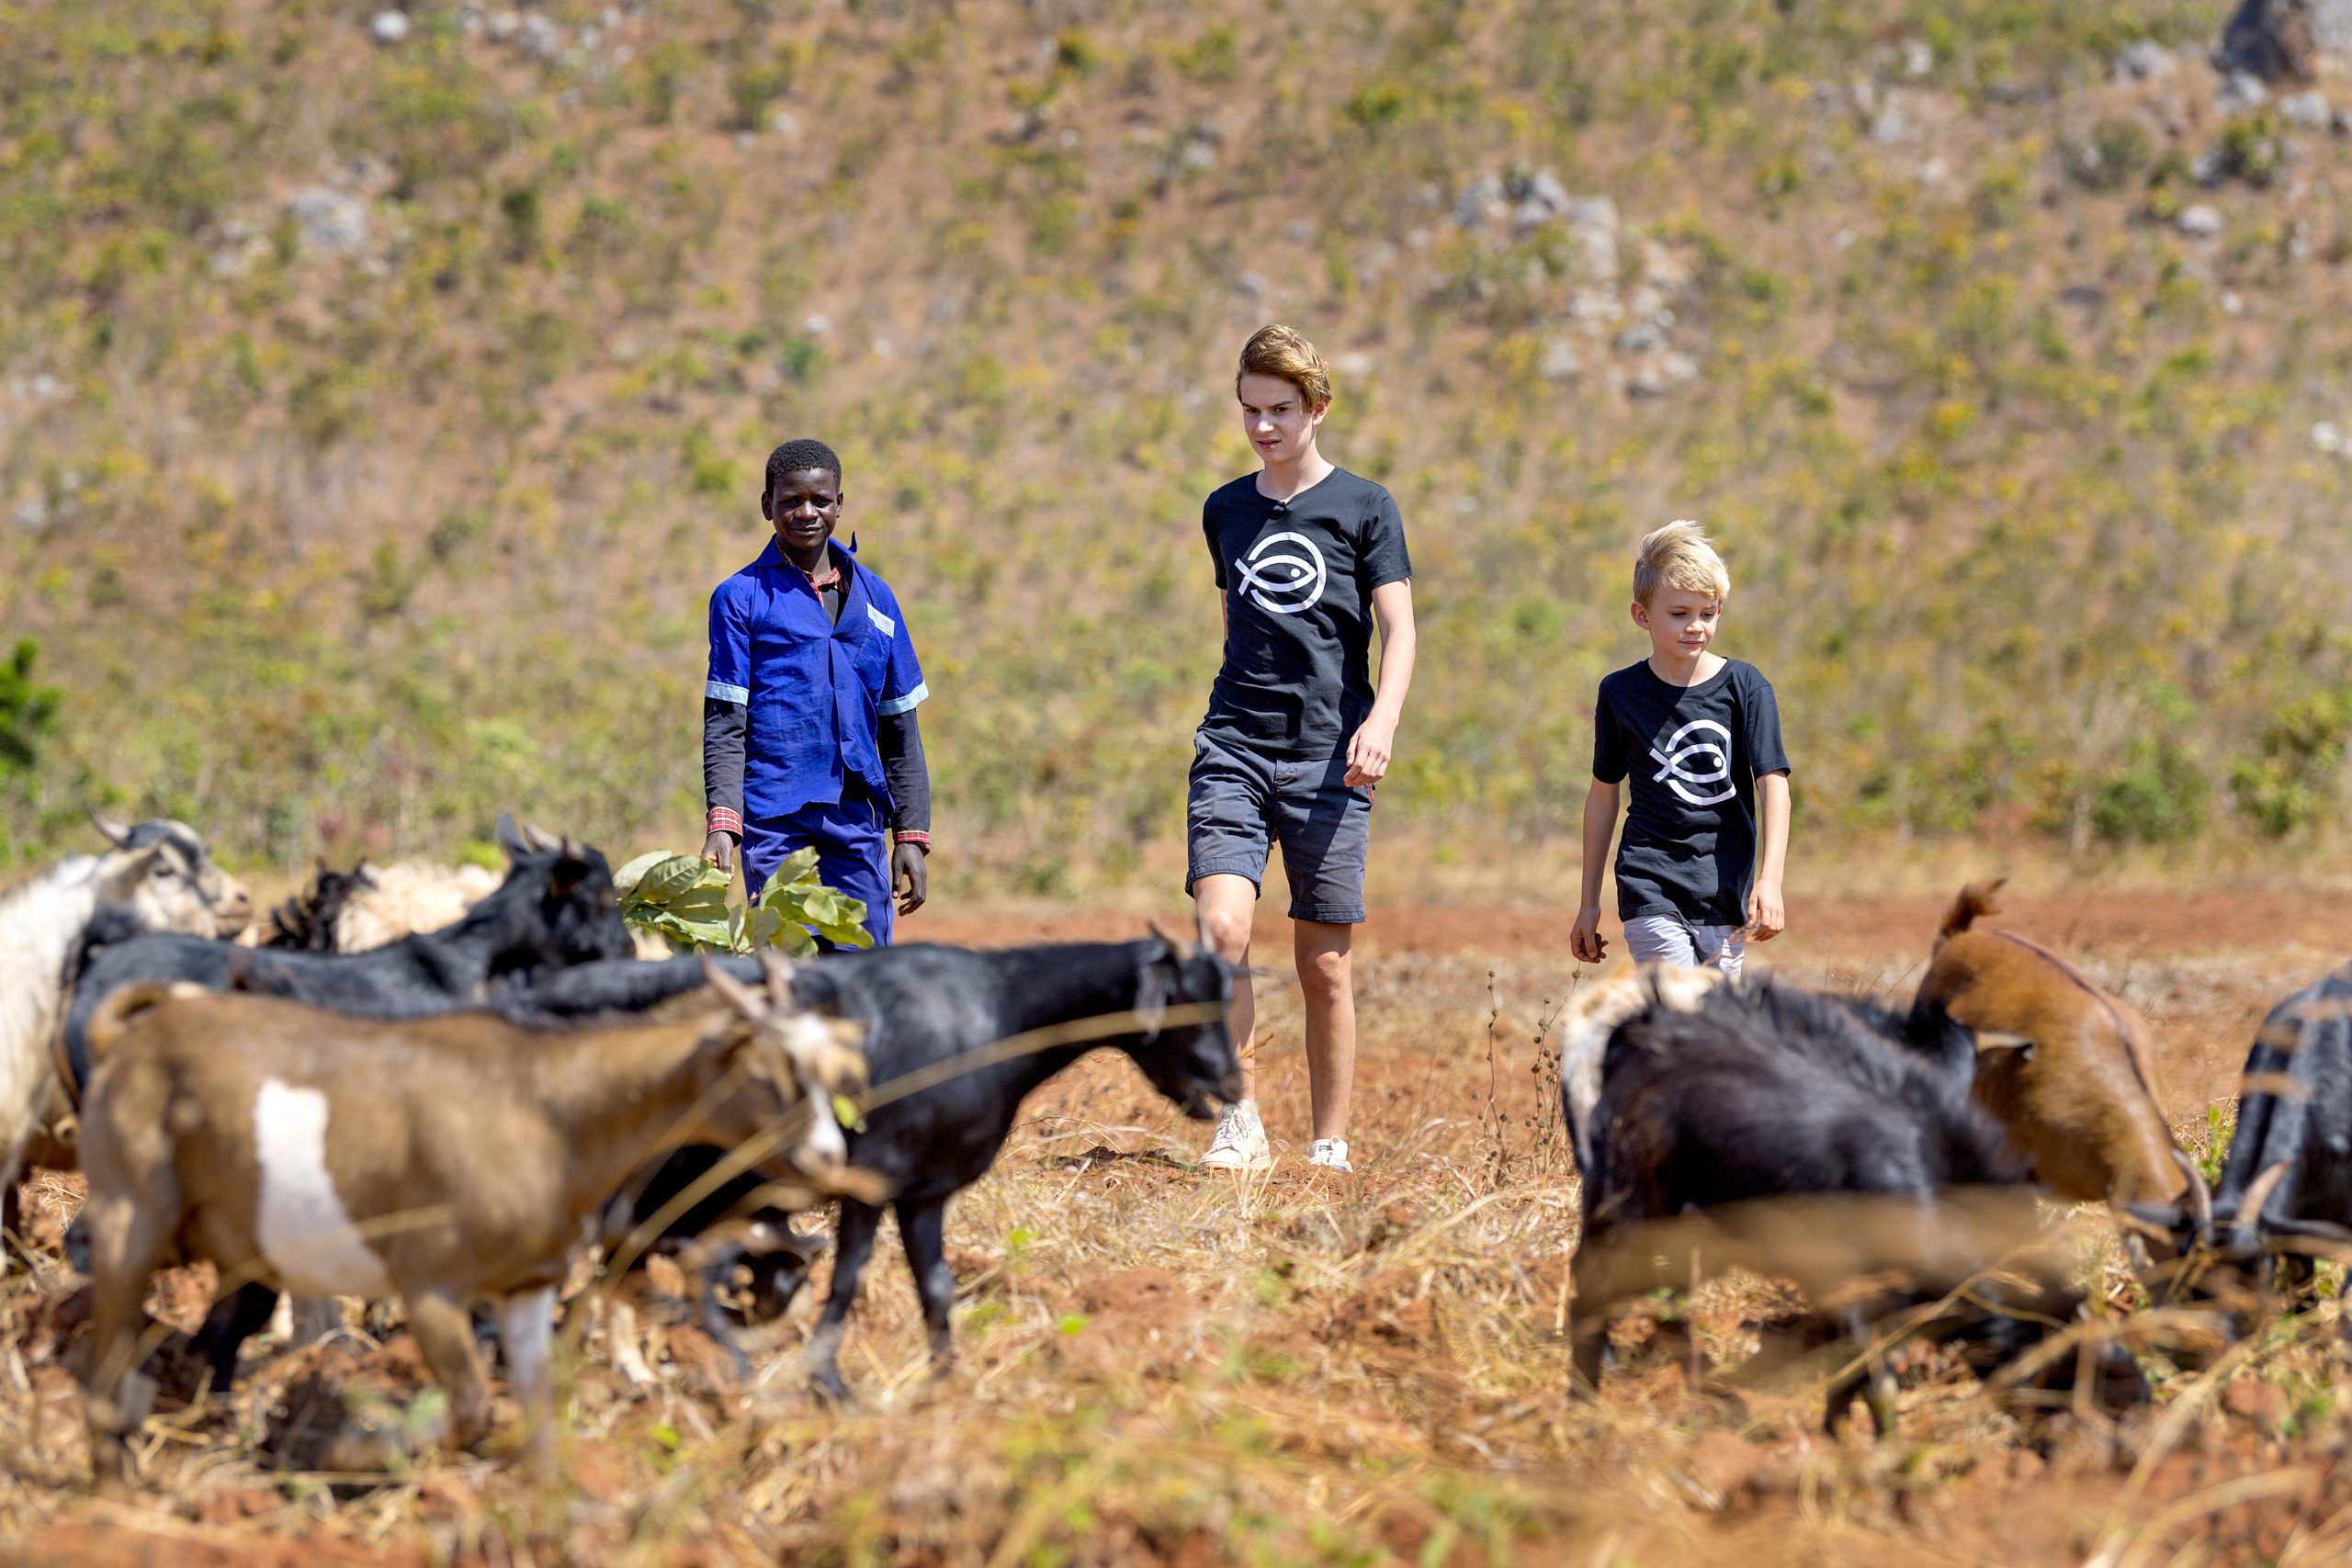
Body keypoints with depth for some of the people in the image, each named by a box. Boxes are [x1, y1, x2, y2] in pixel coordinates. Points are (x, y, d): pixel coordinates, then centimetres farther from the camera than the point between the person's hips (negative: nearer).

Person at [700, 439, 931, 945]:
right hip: (775, 820, -3)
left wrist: (912, 835, 10)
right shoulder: (741, 597, 3)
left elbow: (900, 728, 16)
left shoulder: (873, 596, 14)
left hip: (857, 821, 3)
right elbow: (724, 726, -2)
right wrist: (722, 824, -14)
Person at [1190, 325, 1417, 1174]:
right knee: (1221, 929, -17)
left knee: (1325, 964, 2)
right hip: (1235, 747, 2)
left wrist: (1381, 721, -18)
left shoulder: (1364, 507, 3)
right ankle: (1238, 1120, -7)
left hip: (1327, 754, -2)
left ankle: (1330, 1145, 12)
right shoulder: (1225, 512, 13)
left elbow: (1399, 631, -2)